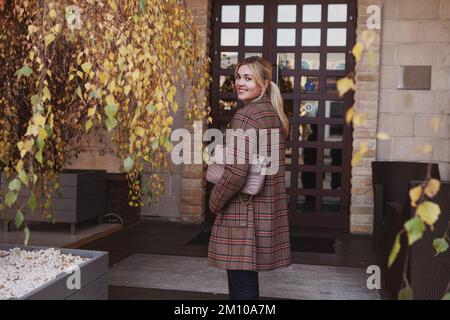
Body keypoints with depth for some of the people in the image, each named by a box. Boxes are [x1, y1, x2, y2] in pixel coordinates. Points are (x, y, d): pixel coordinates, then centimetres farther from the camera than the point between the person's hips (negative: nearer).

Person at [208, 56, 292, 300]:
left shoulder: (245, 116, -15)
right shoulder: (275, 116, 11)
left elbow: (237, 172, -22)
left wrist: (215, 202, -8)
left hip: (242, 214, -9)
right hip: (267, 210, 9)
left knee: (241, 285, 0)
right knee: (248, 279, 19)